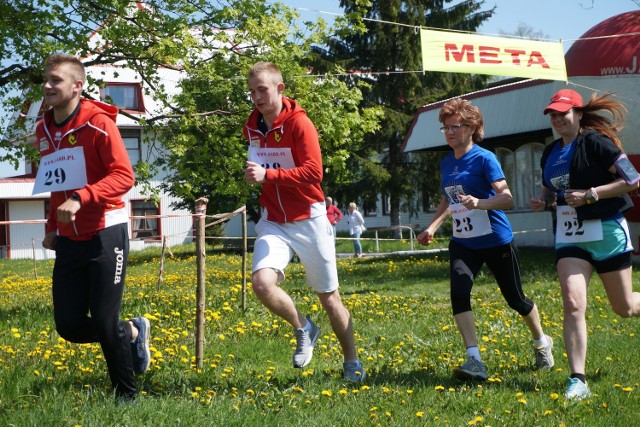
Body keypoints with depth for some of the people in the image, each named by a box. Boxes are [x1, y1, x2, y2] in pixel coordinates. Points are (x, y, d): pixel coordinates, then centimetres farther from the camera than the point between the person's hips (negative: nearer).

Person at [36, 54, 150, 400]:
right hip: (69, 240, 7)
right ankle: (133, 332, 29)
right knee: (69, 326, 2)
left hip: (105, 235, -7)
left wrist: (80, 199, -30)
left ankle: (127, 395, 15)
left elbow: (123, 176, -19)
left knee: (104, 322, -7)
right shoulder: (43, 131, 11)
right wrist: (52, 227, 15)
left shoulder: (97, 123, -10)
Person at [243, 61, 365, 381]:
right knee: (262, 283, -22)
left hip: (308, 220, -4)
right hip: (273, 221, 4)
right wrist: (253, 178, 9)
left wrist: (268, 175, -31)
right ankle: (303, 329, 6)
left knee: (329, 297, 7)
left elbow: (313, 172, -24)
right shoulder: (251, 126, 5)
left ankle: (352, 363, 26)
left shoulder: (299, 123, -14)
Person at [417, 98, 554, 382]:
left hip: (496, 241, -5)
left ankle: (542, 343, 37)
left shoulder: (484, 158, -13)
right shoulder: (446, 163, 8)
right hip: (463, 243, 5)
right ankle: (474, 360, -21)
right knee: (459, 291, -20)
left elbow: (507, 198, -22)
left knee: (515, 298, 9)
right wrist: (432, 227, 10)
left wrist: (479, 203, -40)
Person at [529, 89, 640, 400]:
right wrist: (543, 201, 1)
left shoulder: (595, 142, -12)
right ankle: (578, 381, -10)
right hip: (570, 237, 5)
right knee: (572, 304, -13)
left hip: (607, 232, -4)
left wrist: (590, 194, -22)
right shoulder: (550, 153, 9)